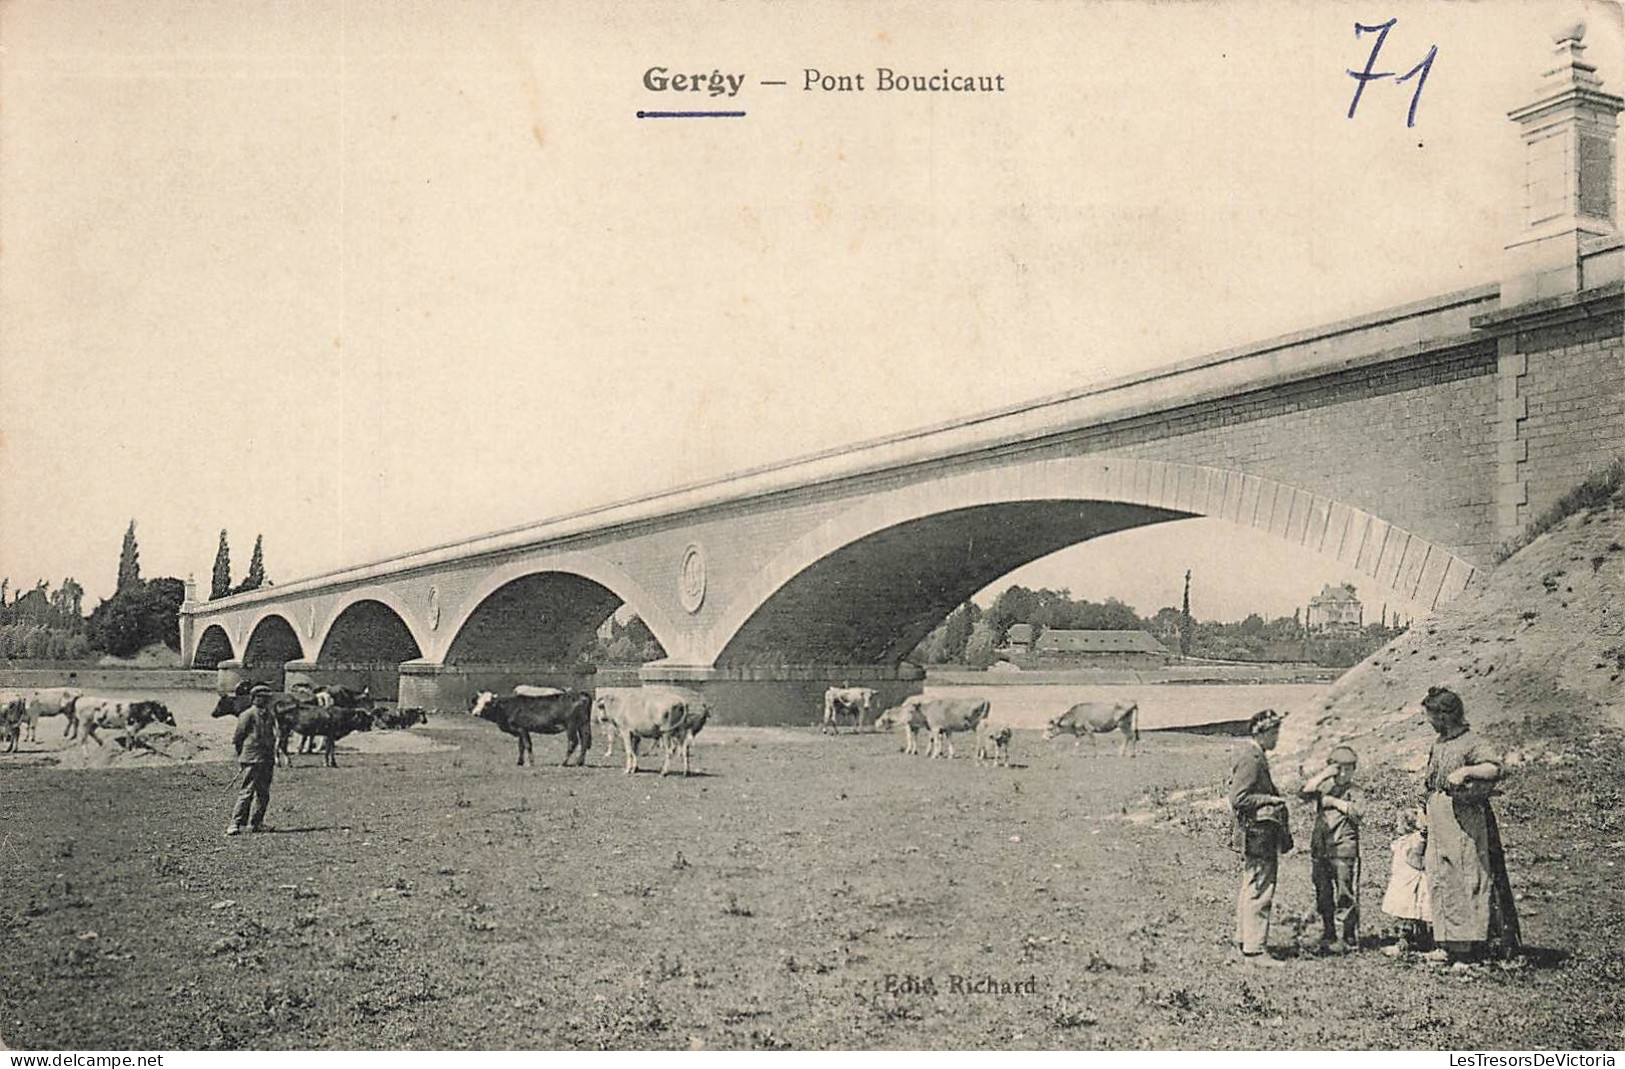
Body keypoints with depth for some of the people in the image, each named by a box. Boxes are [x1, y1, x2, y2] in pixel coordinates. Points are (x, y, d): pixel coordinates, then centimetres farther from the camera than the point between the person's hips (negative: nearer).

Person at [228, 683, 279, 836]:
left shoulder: (270, 717, 16)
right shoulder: (248, 715, -7)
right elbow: (237, 738, -5)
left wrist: (273, 757, 15)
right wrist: (242, 757, -3)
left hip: (267, 761, 8)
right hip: (252, 760, -8)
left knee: (264, 794, 9)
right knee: (247, 792, -10)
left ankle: (256, 823, 17)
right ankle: (236, 824, -7)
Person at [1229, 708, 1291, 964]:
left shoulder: (1256, 756, 14)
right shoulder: (1252, 759, -18)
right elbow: (1238, 799, -25)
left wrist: (1273, 798, 12)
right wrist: (1271, 800, -18)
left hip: (1257, 833, 11)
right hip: (1257, 834, -11)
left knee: (1250, 889, 19)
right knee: (1259, 891, -8)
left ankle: (1245, 940, 29)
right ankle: (1255, 951, -4)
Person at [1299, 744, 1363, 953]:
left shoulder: (1353, 790, 3)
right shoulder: (1325, 787, 13)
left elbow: (1355, 812, -15)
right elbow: (1303, 793, -5)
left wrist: (1330, 801, -7)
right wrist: (1324, 774, -8)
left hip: (1344, 848, -4)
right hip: (1320, 847, 4)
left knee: (1345, 895, -4)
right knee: (1323, 895, 8)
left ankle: (1347, 939, 3)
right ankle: (1328, 938, 17)